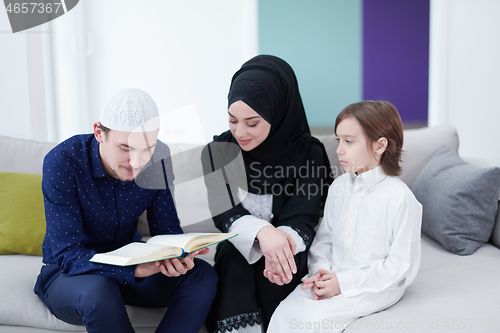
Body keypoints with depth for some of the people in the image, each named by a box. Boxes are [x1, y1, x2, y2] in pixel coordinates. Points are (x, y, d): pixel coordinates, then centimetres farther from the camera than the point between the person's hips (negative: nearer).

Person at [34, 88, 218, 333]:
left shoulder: (157, 158, -12)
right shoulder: (61, 163, -24)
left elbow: (166, 228, -5)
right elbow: (68, 255, -27)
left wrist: (177, 256, -31)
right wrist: (134, 269, -44)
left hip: (130, 265, 4)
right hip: (69, 274, -3)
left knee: (202, 275, -20)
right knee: (98, 292, -38)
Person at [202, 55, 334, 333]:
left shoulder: (308, 153, -8)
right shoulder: (217, 152, -2)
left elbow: (302, 217, -14)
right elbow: (224, 212, -13)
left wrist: (280, 245, -37)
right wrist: (262, 231, -35)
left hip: (286, 250, -1)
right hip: (238, 254, 1)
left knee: (281, 261, -31)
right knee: (234, 252, -29)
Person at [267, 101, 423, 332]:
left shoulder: (400, 198, -15)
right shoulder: (338, 188, 6)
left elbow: (402, 266, -14)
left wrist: (344, 283, -17)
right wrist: (321, 272, -8)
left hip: (376, 287, -5)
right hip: (335, 279, 6)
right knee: (285, 311, -16)